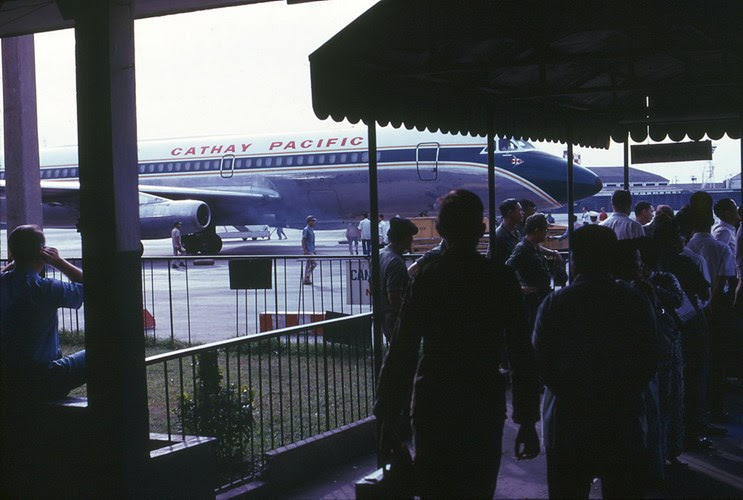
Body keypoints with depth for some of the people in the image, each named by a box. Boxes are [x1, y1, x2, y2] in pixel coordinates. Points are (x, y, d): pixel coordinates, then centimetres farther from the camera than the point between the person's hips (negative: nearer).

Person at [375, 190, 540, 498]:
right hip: (485, 408, 1)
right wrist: (528, 420, 4)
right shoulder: (502, 279, -2)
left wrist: (387, 421, 0)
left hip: (432, 407, 0)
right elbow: (521, 356, -3)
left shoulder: (424, 278, -4)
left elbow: (401, 354, -6)